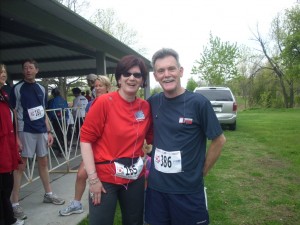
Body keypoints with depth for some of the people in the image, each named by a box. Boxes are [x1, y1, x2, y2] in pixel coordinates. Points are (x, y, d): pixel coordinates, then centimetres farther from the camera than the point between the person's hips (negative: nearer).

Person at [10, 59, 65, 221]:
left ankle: (48, 194, 29)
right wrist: (16, 137, -12)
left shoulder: (41, 89, 11)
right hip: (25, 131, -5)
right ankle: (14, 203, 8)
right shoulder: (17, 88, -4)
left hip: (41, 131, 5)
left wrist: (49, 131, 10)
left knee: (43, 162, 14)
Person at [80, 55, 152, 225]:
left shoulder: (146, 107, 0)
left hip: (136, 178, 5)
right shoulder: (104, 102, -13)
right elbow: (86, 139, -13)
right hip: (105, 178, -4)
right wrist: (93, 178, -15)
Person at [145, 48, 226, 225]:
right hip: (156, 186, 4)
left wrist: (201, 171, -2)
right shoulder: (152, 103, -2)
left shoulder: (198, 102, -13)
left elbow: (219, 140, -6)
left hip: (188, 189, -3)